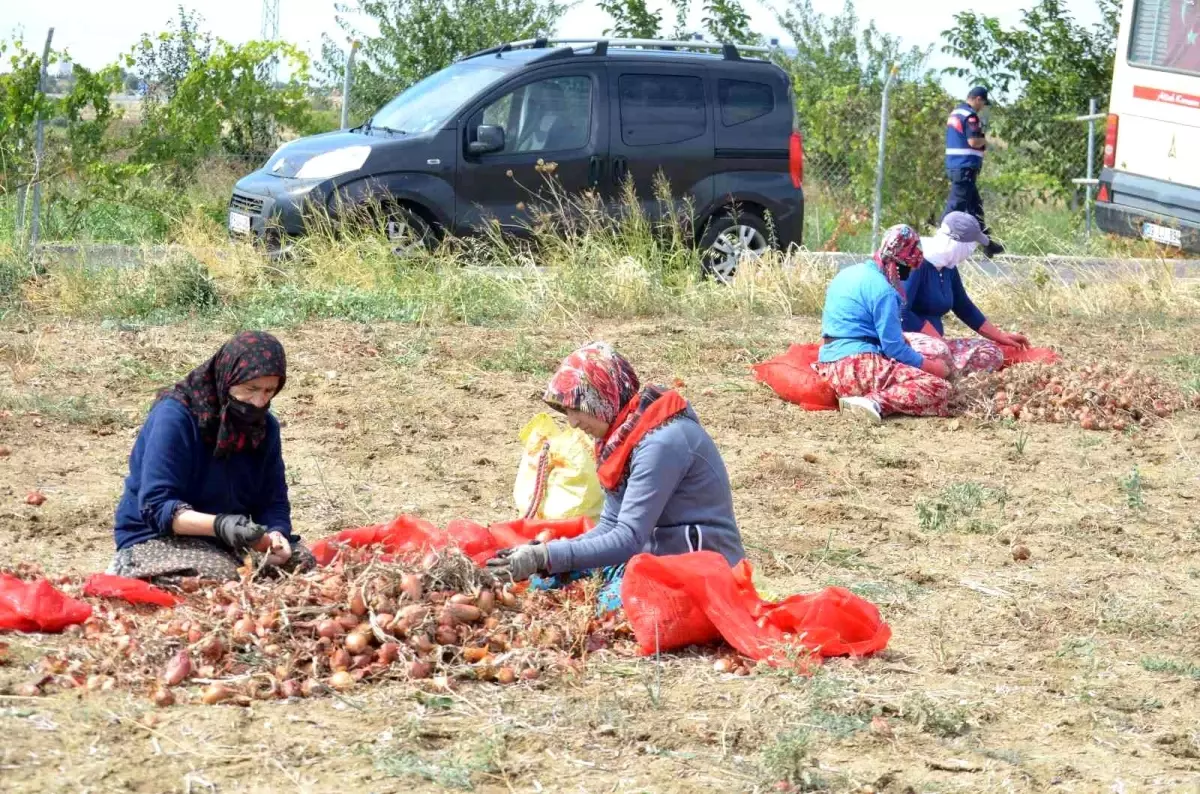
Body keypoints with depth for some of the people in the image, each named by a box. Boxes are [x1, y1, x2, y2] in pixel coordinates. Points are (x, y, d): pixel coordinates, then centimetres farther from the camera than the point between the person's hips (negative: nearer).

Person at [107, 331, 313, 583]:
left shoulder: (265, 426, 3)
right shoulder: (175, 416, -19)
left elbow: (274, 501, 4)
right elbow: (157, 506, -23)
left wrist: (275, 533, -21)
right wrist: (218, 524, -39)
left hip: (229, 537, 6)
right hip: (157, 538, -6)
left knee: (302, 562, -17)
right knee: (225, 576, -34)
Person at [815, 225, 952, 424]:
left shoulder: (850, 273, 17)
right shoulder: (883, 290, -11)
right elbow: (893, 347, -11)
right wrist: (929, 366, 3)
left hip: (832, 367, 9)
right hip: (858, 367, -9)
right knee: (939, 388, -15)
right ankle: (876, 403, -32)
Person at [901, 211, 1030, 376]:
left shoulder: (948, 268, 12)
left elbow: (965, 308, 25)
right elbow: (900, 313, -23)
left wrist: (1002, 337, 27)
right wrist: (938, 338, -19)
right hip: (904, 338, -10)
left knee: (990, 352, -1)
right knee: (938, 351, -40)